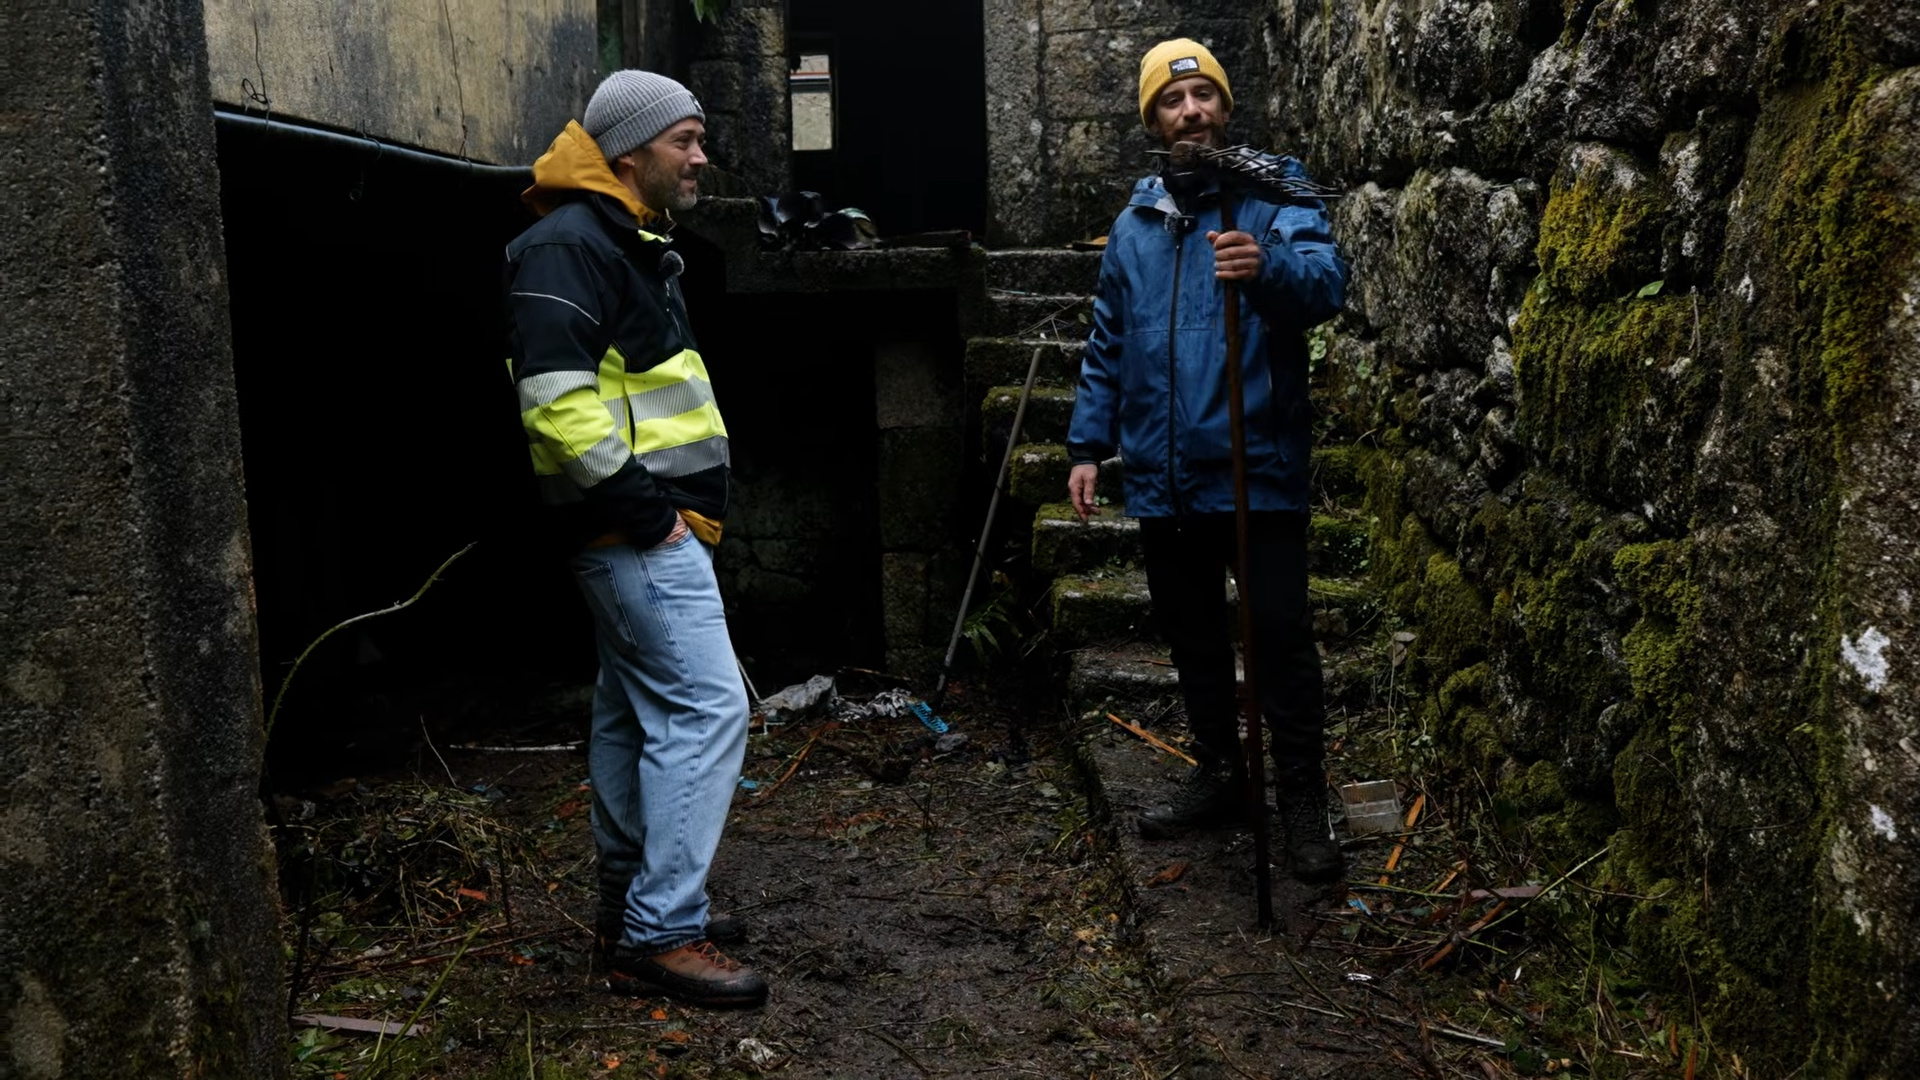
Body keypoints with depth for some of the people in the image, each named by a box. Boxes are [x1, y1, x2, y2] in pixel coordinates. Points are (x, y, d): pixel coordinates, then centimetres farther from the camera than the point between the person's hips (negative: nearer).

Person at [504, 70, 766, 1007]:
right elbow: (554, 394, -25)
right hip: (638, 530, -11)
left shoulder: (635, 245, 20)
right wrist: (637, 499, -22)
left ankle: (628, 906, 27)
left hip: (654, 523, 11)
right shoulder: (569, 245, -14)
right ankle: (662, 935, -5)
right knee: (707, 708, -12)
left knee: (635, 711, 15)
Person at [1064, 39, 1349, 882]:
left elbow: (1327, 280, -20)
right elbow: (1107, 347, 17)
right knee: (1192, 637, 15)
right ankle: (1219, 776, 32)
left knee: (1281, 636, -2)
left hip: (1258, 471, -5)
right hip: (1162, 478, 5)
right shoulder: (1134, 224, 13)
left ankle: (1303, 802, 13)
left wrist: (1267, 266, -41)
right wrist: (1088, 444, 11)